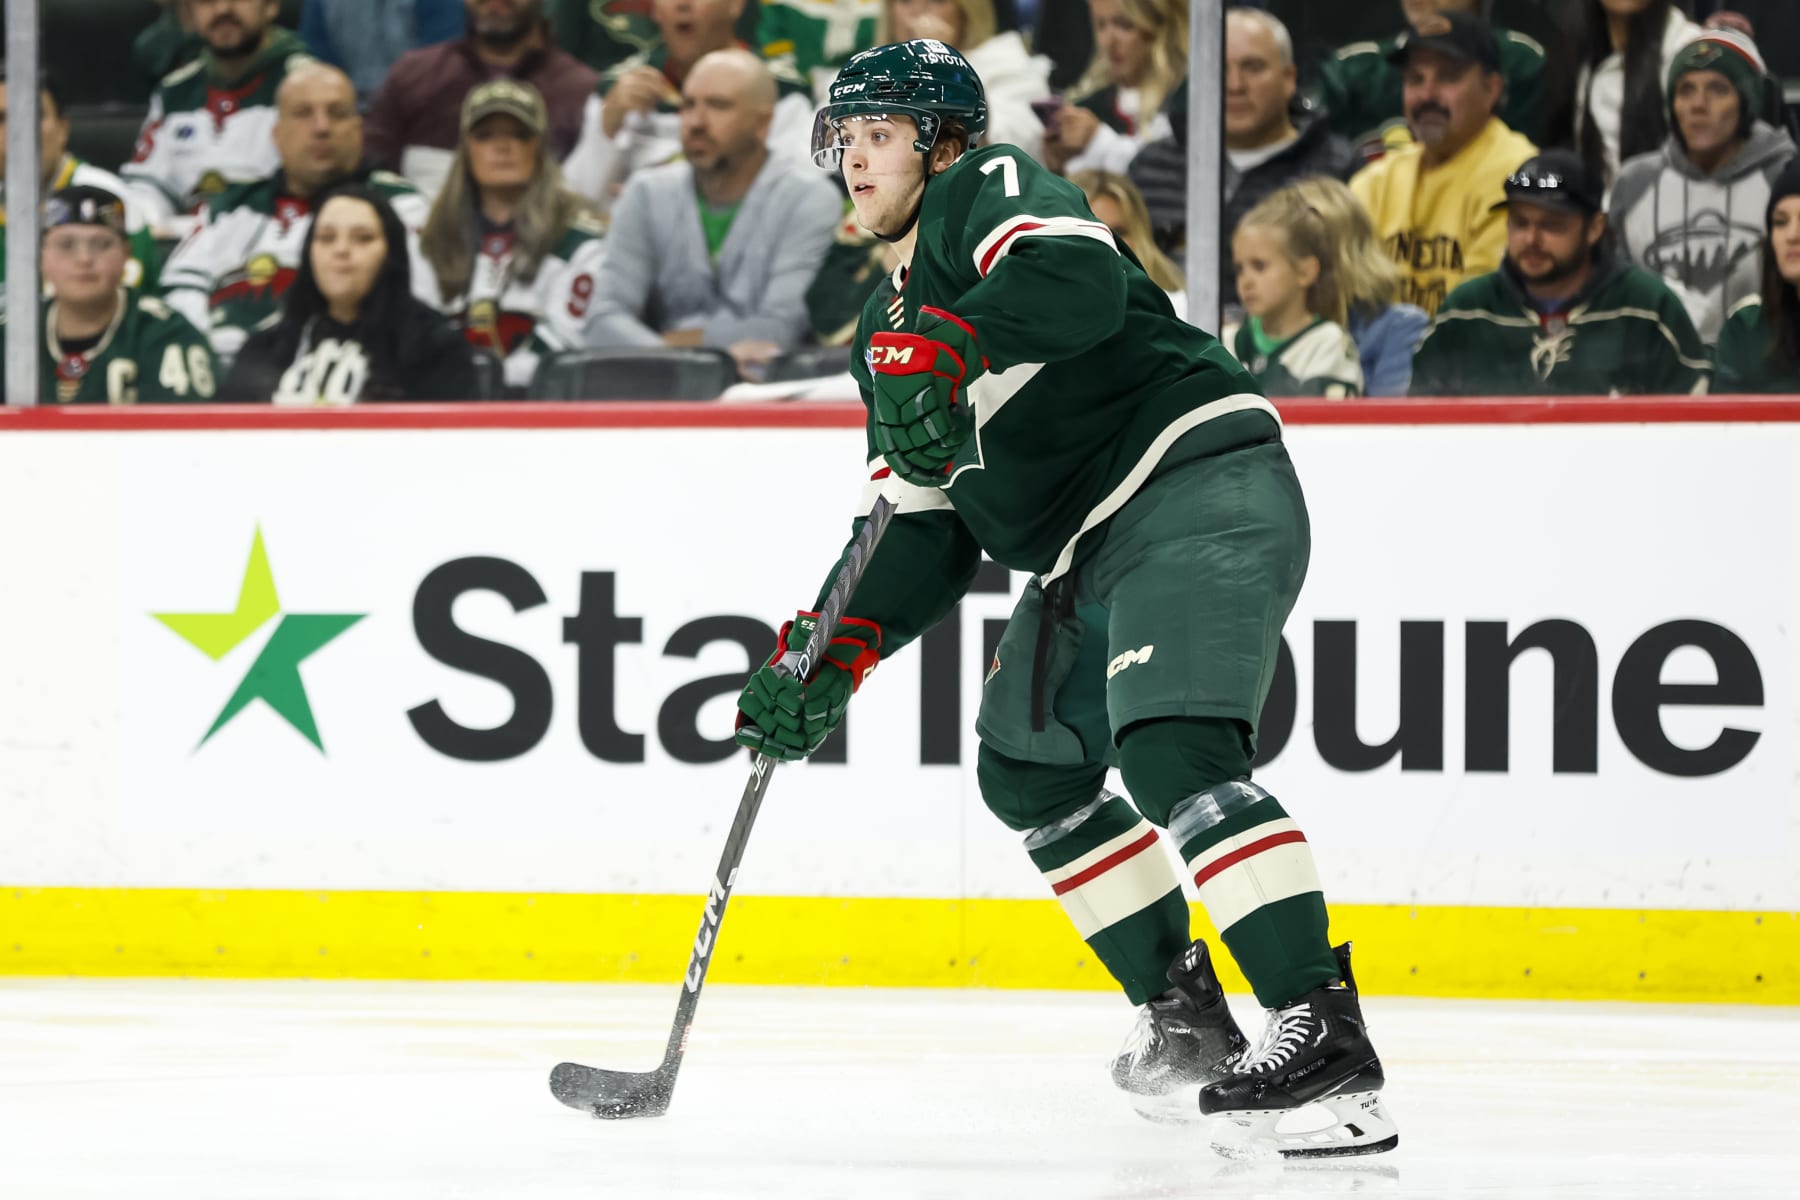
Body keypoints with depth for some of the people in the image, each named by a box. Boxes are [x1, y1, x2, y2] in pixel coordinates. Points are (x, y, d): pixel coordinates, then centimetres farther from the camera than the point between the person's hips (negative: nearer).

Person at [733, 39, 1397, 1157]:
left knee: (1171, 741, -26)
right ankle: (1185, 1014, 24)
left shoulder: (989, 187, 0)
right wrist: (836, 655, 8)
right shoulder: (892, 330, 25)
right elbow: (930, 539, 21)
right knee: (1028, 764, 18)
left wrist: (947, 348, -32)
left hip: (1200, 486, -11)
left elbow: (1082, 279, -24)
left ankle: (1324, 1032, -35)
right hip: (1095, 553, 11)